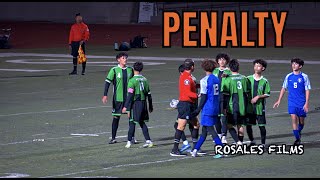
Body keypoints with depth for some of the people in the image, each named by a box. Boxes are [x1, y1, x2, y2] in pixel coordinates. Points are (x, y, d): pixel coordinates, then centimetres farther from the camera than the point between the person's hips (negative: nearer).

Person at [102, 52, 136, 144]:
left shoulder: (130, 70, 7)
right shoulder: (114, 70, -4)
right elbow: (108, 82, -5)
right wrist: (105, 95, -14)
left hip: (129, 98, 3)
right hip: (118, 98, -3)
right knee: (116, 117, 2)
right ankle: (113, 138, 10)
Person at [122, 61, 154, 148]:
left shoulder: (132, 81, -10)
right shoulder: (145, 80, 8)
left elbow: (130, 95, -15)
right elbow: (149, 94, 13)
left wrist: (126, 107, -13)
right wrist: (150, 106, 21)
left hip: (135, 103, -5)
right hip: (144, 103, 5)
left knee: (132, 122, 0)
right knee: (142, 122, 13)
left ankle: (129, 142, 3)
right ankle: (148, 140, 6)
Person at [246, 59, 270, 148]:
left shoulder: (264, 81, 1)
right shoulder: (249, 79, 5)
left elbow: (267, 94, 0)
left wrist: (258, 97, -12)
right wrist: (247, 99, -3)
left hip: (260, 107, -2)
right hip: (249, 106, 2)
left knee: (262, 126, -1)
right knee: (248, 125, 5)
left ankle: (263, 143, 10)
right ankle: (252, 141, 25)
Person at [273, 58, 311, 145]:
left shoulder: (304, 77, -4)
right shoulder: (288, 76, 4)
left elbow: (307, 90, -4)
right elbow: (283, 88, 12)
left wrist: (306, 103, -11)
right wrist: (279, 100, 9)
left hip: (301, 103, -1)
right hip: (292, 103, 1)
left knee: (301, 121, 8)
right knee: (294, 119, -11)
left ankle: (299, 133, 37)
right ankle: (297, 139, -6)